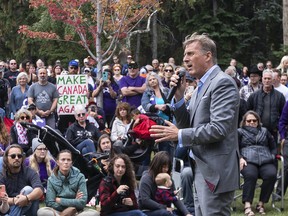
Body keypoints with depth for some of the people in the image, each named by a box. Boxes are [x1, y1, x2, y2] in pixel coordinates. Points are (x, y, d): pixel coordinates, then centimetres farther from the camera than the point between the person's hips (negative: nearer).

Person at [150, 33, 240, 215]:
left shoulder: (222, 83, -13)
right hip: (202, 170, 10)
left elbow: (218, 129, -23)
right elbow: (189, 125, 15)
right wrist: (179, 96, 1)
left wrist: (179, 135, -17)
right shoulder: (202, 85, 16)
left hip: (215, 172, -10)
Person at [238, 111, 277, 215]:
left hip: (266, 162, 2)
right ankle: (247, 206, -39)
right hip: (248, 161, -2)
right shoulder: (240, 132, 23)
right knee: (250, 175, -37)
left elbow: (273, 147, 31)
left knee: (271, 175, -32)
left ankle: (261, 204, -24)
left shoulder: (264, 131, 31)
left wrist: (272, 157, 10)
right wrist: (240, 158, -8)